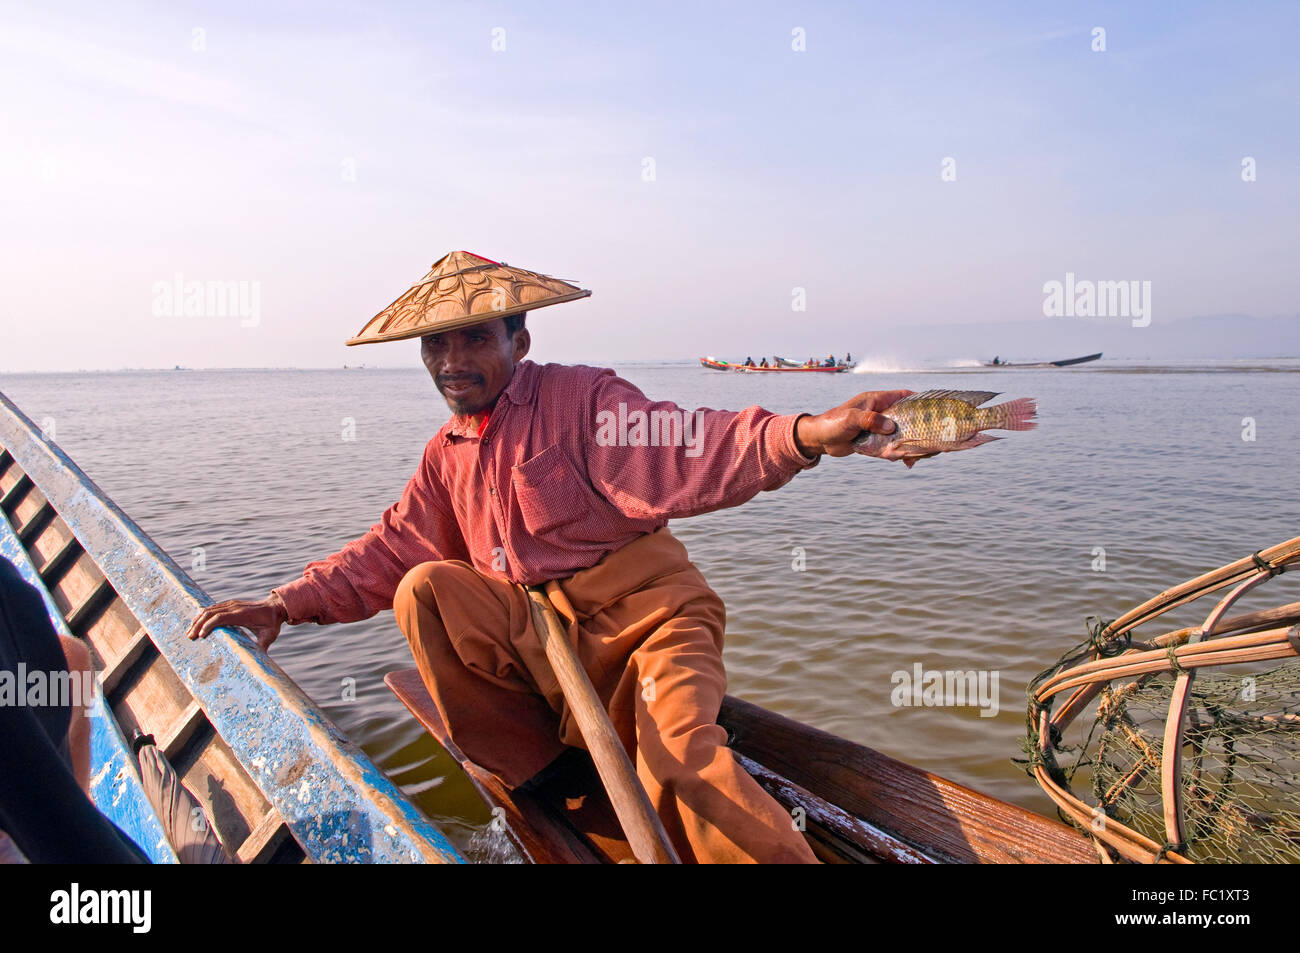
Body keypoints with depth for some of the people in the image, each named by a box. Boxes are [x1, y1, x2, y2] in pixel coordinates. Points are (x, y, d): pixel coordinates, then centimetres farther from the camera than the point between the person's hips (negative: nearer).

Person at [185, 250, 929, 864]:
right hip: (530, 634, 6)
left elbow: (680, 450, -22)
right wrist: (283, 606, 10)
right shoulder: (446, 455, 13)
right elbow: (389, 552, 18)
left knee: (680, 760, -31)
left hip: (645, 614, -6)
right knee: (426, 590, -14)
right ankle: (534, 770, -1)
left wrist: (801, 435, -41)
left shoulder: (580, 398, -7)